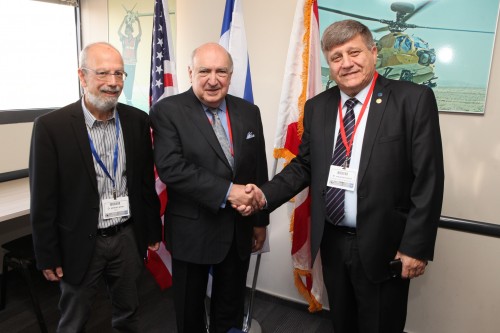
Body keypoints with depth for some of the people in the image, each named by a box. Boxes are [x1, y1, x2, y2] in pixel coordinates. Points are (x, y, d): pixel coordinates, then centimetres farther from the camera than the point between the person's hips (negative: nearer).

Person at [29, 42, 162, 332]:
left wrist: (153, 230, 9)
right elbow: (43, 198, -8)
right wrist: (47, 255, -5)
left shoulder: (138, 121, -2)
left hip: (128, 238, 3)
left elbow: (147, 181, 5)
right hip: (79, 243, -2)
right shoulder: (51, 126, -13)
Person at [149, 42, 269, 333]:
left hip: (240, 230, 4)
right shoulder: (167, 111, -10)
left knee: (231, 309, 22)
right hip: (192, 231, -3)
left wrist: (260, 221, 10)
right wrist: (226, 191, -26)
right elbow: (170, 168, -23)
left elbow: (259, 170, 7)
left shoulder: (249, 112, 3)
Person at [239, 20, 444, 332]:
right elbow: (304, 165, 7)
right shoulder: (317, 107, 3)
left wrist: (416, 246, -13)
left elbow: (428, 179, -12)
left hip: (382, 246, -4)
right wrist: (265, 195, -8)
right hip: (332, 242, 4)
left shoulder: (414, 99, -11)